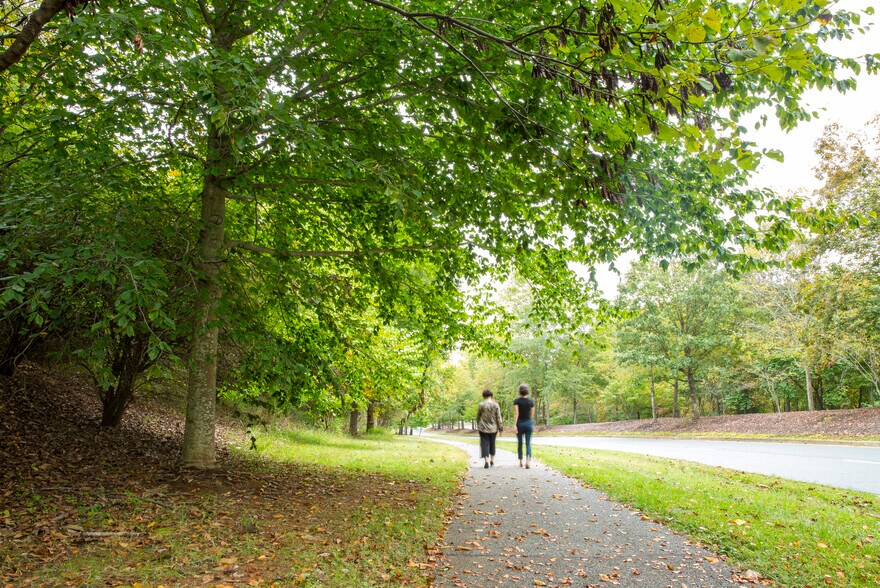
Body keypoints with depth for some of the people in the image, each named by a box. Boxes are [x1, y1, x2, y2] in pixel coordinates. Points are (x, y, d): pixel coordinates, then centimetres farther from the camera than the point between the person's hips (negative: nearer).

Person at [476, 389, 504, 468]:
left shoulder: (481, 405, -8)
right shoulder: (495, 405, -4)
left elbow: (478, 417, 2)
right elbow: (498, 418, -3)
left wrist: (478, 426, 18)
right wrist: (501, 428, 5)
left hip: (483, 428, -2)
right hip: (493, 428, 3)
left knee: (485, 444, -2)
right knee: (492, 444, 18)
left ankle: (486, 461, -16)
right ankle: (492, 460, 26)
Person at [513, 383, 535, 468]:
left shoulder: (517, 401, -7)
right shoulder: (531, 401, 0)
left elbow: (516, 413, -15)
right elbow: (531, 414, 9)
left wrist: (514, 425, -17)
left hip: (520, 423, -1)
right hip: (528, 423, 1)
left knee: (520, 443, 14)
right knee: (528, 444, 0)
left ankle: (520, 462, 22)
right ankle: (527, 462, -19)